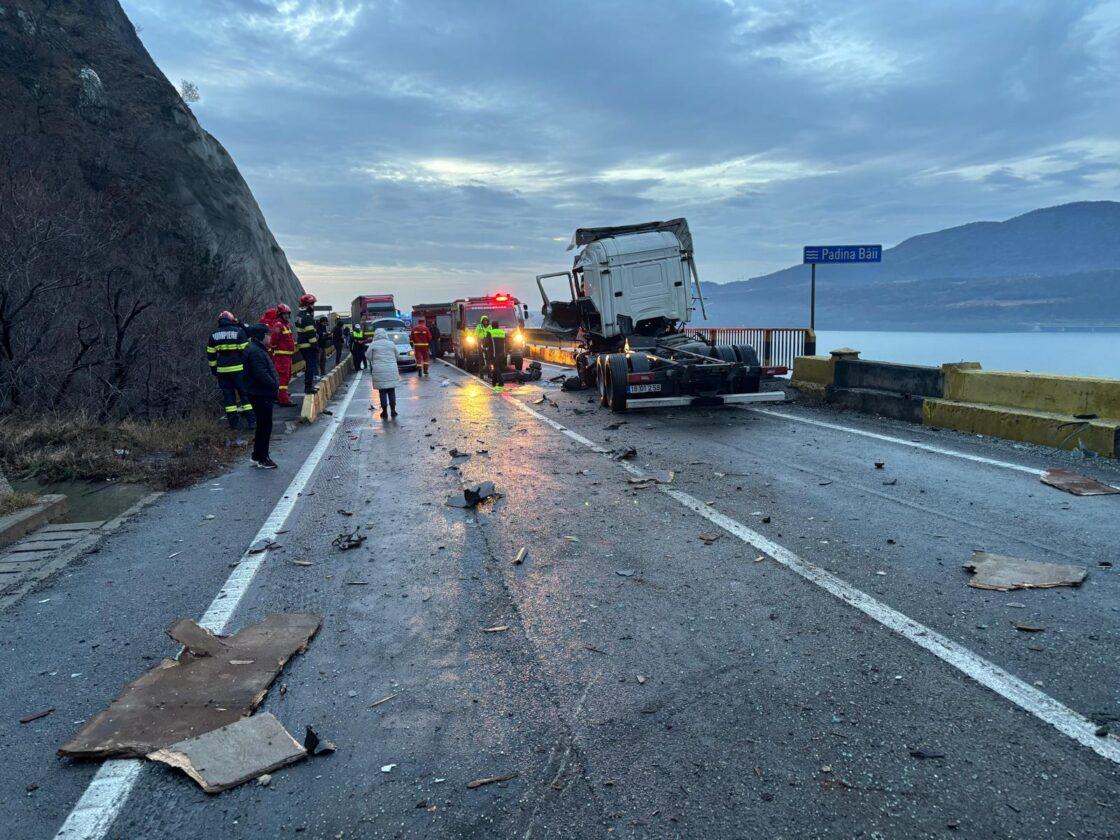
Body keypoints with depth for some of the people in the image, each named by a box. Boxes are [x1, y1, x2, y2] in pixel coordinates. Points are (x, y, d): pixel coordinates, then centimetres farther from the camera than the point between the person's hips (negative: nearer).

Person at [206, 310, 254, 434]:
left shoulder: (214, 334, 9)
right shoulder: (239, 331, -3)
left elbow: (211, 354, 12)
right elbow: (246, 350, -7)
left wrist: (214, 369, 20)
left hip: (222, 370, 3)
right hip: (238, 368, -3)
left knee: (228, 396, 8)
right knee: (245, 393, 4)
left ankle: (233, 424, 8)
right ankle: (250, 421, 2)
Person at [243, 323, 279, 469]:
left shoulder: (258, 349, 16)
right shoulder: (255, 352, -19)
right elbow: (261, 374, -26)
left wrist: (274, 385, 10)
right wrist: (275, 386, -16)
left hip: (263, 394, 11)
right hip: (261, 395, -11)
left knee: (263, 425, 17)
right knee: (265, 426, -3)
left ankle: (258, 456, 26)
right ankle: (261, 458, 4)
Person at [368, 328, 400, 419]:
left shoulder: (373, 344, -2)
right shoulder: (391, 344, 5)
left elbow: (369, 357, 0)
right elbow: (397, 356, 11)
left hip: (379, 371, -2)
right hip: (392, 370, 2)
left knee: (382, 391, 3)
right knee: (392, 391, 10)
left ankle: (385, 411, 4)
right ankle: (393, 410, 11)